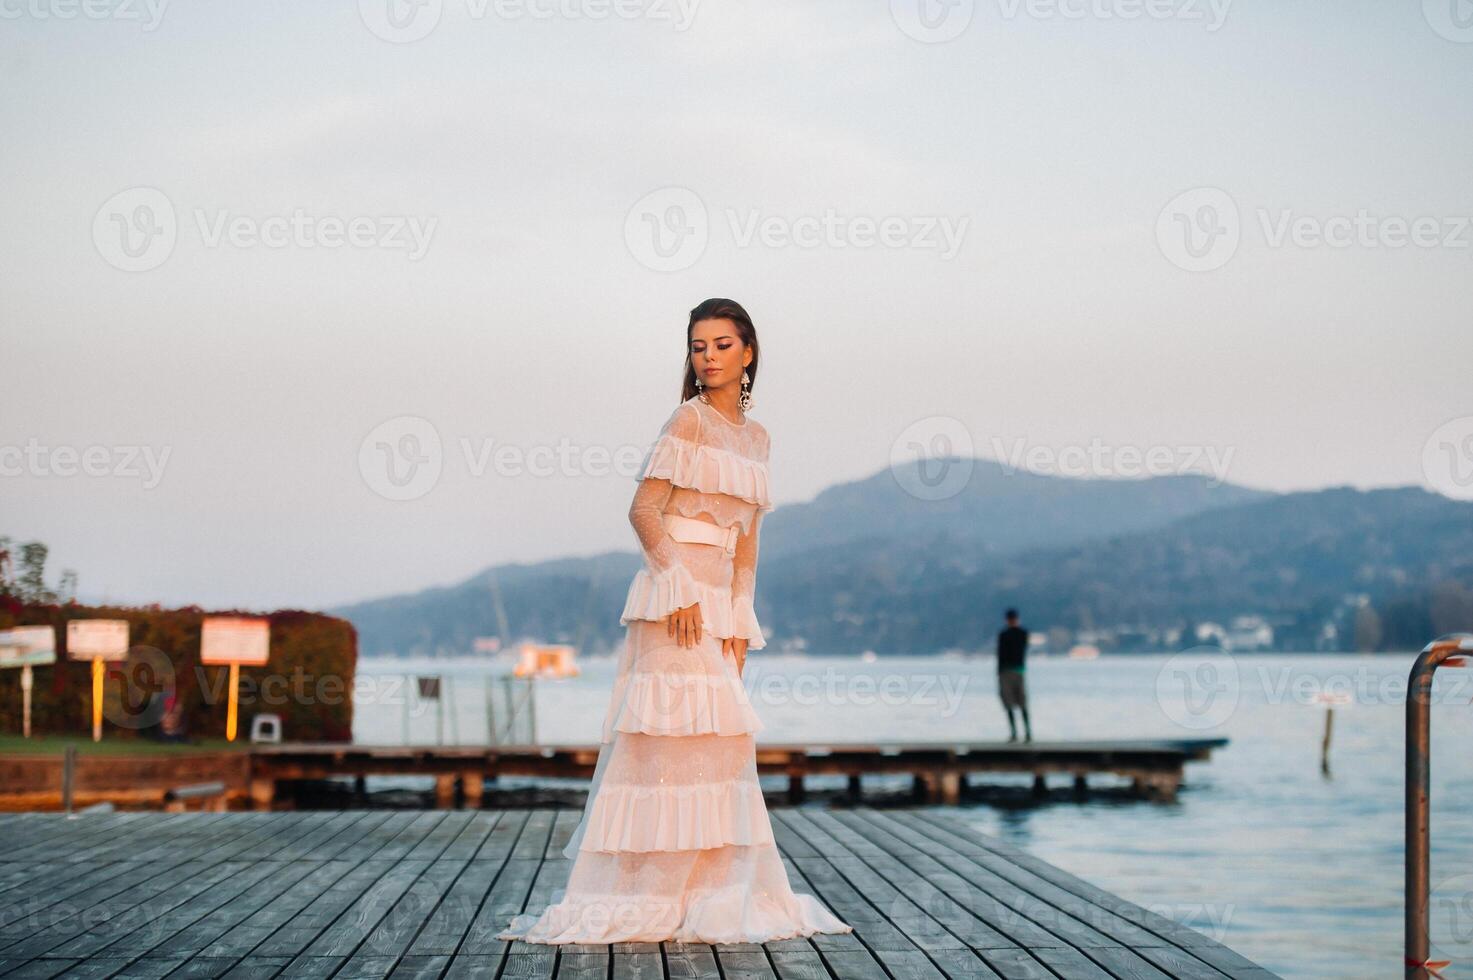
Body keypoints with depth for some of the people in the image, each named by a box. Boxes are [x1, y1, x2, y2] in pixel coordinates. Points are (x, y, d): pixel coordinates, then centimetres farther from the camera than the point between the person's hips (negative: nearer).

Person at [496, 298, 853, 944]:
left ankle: (709, 888, 11)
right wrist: (680, 588, -17)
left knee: (719, 738, 6)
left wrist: (740, 620, 10)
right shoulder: (689, 419, -4)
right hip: (673, 587, -7)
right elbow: (643, 509, -10)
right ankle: (649, 893, -7)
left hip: (720, 599, 7)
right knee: (676, 727, -11)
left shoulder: (756, 437, 17)